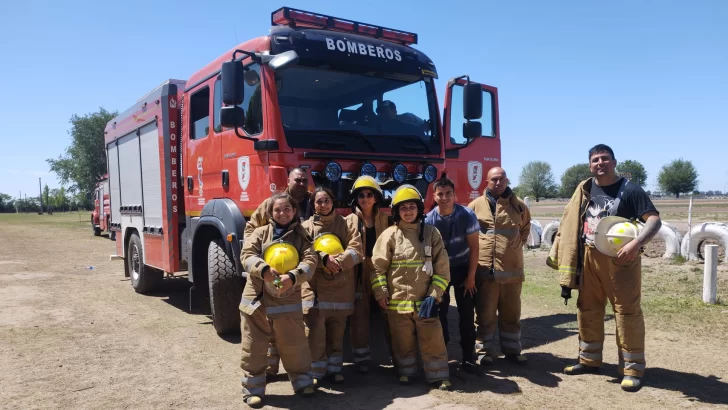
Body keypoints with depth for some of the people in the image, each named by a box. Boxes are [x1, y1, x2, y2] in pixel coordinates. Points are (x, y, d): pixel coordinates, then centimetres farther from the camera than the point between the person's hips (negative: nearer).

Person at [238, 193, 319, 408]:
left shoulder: (301, 236, 5)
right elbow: (247, 255, -7)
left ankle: (302, 381, 31)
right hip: (256, 299, 0)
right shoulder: (261, 232, 5)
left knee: (294, 345, 11)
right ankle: (253, 388, 21)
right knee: (254, 348, 7)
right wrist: (263, 270, -27)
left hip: (288, 301, 0)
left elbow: (310, 260, -8)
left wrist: (292, 277, -26)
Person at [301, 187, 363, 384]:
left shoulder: (346, 225, 8)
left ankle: (334, 369, 26)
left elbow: (356, 250, -4)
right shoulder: (306, 227, 4)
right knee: (315, 333, -4)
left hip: (341, 289, 2)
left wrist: (338, 262, -19)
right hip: (315, 290, -2)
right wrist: (324, 259, -23)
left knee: (336, 333, 12)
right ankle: (315, 373, 9)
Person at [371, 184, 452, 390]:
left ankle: (439, 376, 19)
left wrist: (434, 295, -6)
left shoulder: (431, 233, 1)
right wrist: (381, 293, -6)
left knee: (433, 340, 5)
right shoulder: (389, 235, -2)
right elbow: (378, 266, 0)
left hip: (425, 300, 0)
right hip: (397, 301, 0)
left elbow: (442, 267, 0)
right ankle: (405, 372, 32)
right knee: (403, 342, 14)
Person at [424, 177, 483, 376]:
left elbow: (473, 247, -10)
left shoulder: (467, 215, -16)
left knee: (467, 314, 1)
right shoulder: (429, 220, -16)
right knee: (439, 313, 1)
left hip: (462, 269, 0)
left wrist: (471, 276, -10)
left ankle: (469, 359, 10)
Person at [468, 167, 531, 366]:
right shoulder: (476, 205, 1)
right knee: (486, 313, 6)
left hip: (512, 268, 2)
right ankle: (484, 351, 17)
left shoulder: (518, 205, 6)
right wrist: (479, 249, 5)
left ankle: (511, 350, 26)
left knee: (511, 313, 13)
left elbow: (525, 228, 22)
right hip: (485, 269, -2)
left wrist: (517, 245, 13)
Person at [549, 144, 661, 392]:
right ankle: (589, 360, 27)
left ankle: (633, 368, 11)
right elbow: (572, 224, 13)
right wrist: (559, 256, 6)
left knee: (627, 311, 0)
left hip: (620, 259, -5)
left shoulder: (629, 190, -8)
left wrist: (636, 244, -30)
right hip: (589, 258, 6)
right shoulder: (585, 190, 8)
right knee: (587, 309, 13)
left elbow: (654, 220, -14)